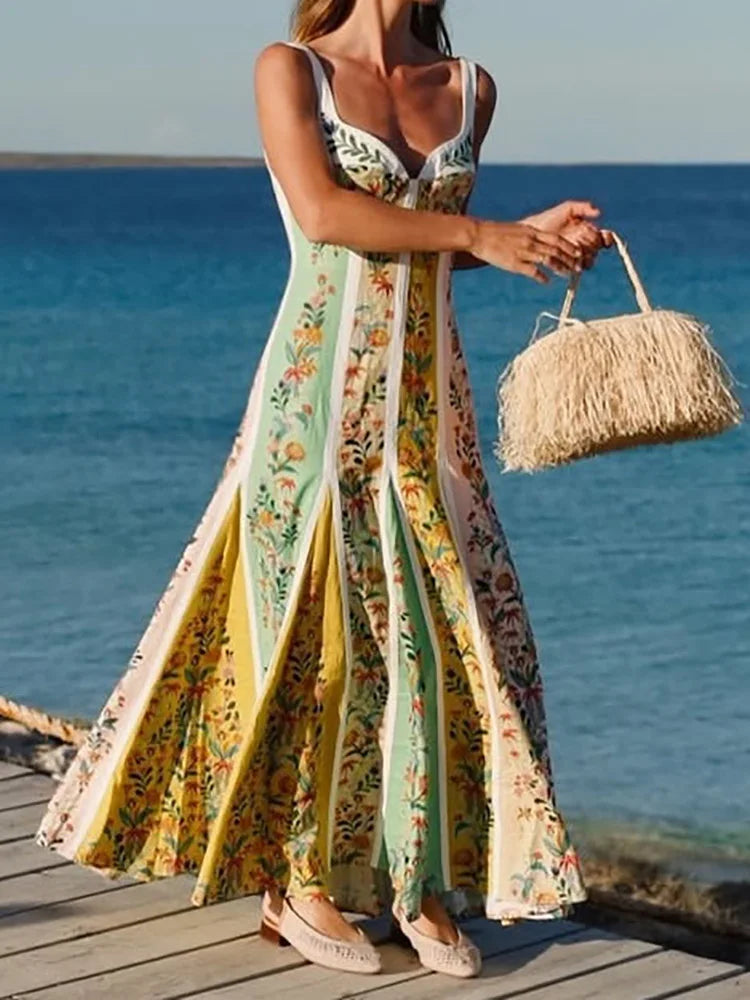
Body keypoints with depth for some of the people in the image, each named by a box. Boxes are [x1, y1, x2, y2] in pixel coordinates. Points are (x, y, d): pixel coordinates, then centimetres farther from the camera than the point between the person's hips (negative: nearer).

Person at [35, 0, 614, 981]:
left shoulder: (469, 89, 12)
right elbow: (320, 211, -15)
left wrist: (536, 236, 5)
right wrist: (483, 235, -14)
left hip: (429, 402, 5)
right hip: (319, 397, -5)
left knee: (443, 629, 1)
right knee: (317, 635, -1)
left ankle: (422, 881, 12)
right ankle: (299, 882, 11)